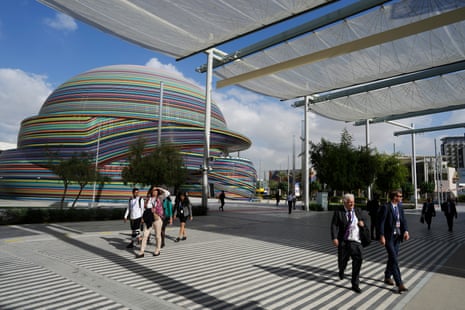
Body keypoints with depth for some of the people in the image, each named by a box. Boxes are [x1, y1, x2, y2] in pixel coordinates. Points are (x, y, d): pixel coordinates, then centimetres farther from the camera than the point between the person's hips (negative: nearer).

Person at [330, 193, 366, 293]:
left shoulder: (358, 211, 9)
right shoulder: (338, 212, -4)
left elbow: (363, 221, 23)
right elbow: (334, 226, -10)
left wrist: (362, 223, -2)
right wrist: (334, 238, -22)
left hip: (356, 241, 2)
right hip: (343, 241, -2)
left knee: (358, 261, -8)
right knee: (342, 260, 9)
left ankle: (355, 284, 4)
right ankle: (341, 271, 46)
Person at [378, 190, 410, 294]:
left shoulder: (399, 207, 8)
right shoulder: (385, 207, -14)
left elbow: (403, 220, 5)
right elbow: (381, 222, -15)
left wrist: (406, 231, -12)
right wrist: (382, 236, -19)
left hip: (397, 236, 7)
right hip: (388, 236, -7)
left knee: (392, 258, 16)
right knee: (394, 260, -9)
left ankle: (387, 277, 33)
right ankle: (399, 284, -8)